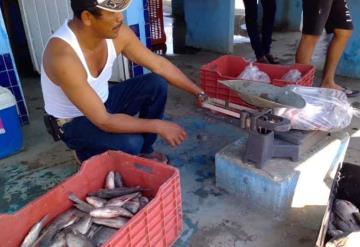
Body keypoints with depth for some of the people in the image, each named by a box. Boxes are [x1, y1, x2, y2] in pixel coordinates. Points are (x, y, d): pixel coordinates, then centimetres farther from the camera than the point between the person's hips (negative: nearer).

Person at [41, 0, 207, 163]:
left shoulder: (117, 33, -17)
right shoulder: (63, 55, -37)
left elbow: (160, 65, -5)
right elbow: (104, 121, -34)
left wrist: (199, 93, -6)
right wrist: (158, 126, -29)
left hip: (102, 102, 7)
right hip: (73, 122, -6)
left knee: (157, 85, -9)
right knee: (131, 143, -31)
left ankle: (144, 151, 9)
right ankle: (88, 154, 4)